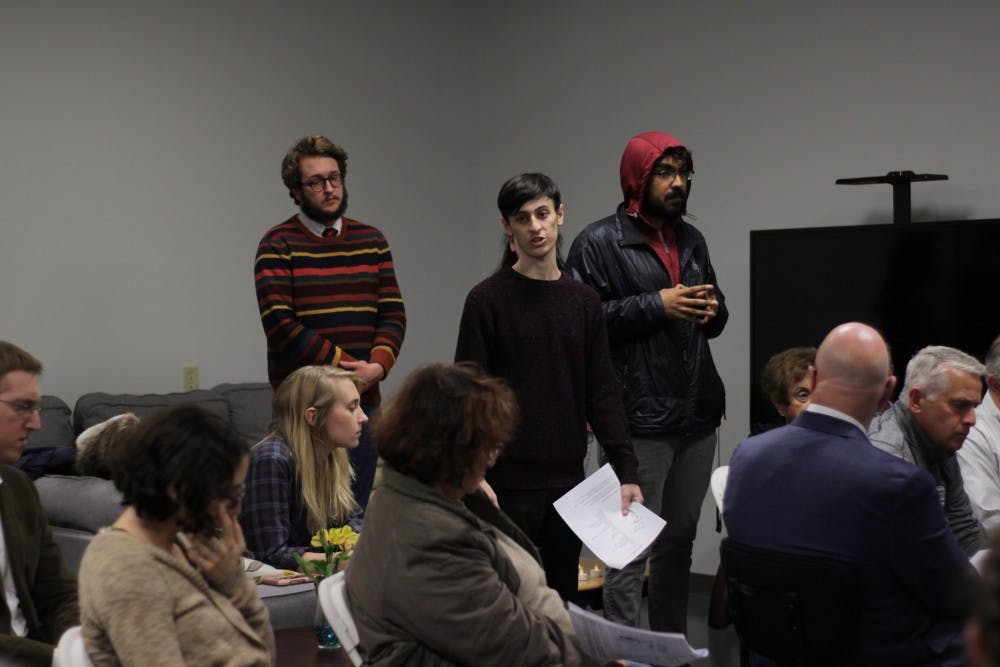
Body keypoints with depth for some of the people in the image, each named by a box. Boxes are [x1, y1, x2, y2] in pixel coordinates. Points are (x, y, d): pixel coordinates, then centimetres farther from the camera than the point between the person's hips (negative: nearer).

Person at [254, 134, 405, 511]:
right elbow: (279, 324, -12)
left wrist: (377, 365, -11)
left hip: (364, 401, 4)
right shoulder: (278, 245, -2)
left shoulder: (371, 240, 12)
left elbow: (394, 313, 8)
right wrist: (343, 364, -15)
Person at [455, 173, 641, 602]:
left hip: (567, 481, 4)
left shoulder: (583, 302, 9)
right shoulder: (487, 300, -4)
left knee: (562, 597, 10)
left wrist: (626, 469, 1)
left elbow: (602, 393, 8)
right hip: (508, 484, -4)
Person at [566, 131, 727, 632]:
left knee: (680, 540, 16)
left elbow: (714, 319, 26)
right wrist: (656, 306, -18)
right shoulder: (600, 242, -5)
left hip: (699, 416, 7)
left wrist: (714, 310, 2)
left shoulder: (691, 240, 17)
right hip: (640, 420, -7)